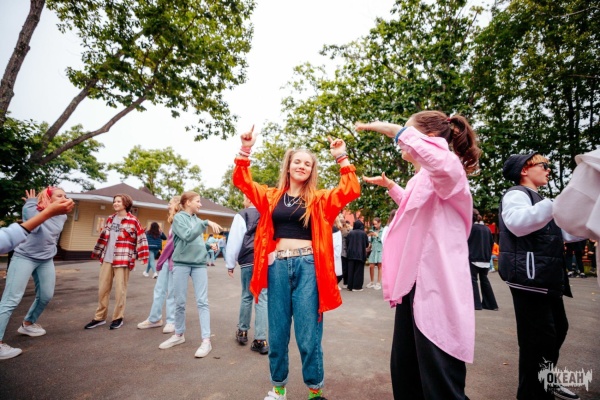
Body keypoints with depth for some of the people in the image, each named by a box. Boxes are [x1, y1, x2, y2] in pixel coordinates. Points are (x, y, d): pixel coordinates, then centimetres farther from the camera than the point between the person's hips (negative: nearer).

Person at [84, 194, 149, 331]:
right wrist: (97, 252, 25)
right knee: (102, 289, 12)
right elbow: (103, 236, 21)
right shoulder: (110, 219, 12)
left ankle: (118, 318, 17)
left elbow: (141, 238, -8)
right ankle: (100, 317, 27)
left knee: (120, 290, 2)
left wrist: (143, 256, -13)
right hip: (106, 259, 6)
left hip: (122, 260, -6)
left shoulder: (133, 220, -7)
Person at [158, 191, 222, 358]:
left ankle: (206, 340, 1)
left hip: (199, 263, 4)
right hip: (181, 263, -3)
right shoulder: (178, 217, -3)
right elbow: (187, 236, -20)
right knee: (180, 302, 8)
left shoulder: (197, 219, 12)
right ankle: (179, 335, 29)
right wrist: (205, 223, -24)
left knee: (202, 301, -2)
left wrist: (209, 246, 4)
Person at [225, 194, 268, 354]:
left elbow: (234, 241, -3)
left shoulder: (242, 216, -2)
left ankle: (242, 332, 32)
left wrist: (230, 263, 5)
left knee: (247, 297, 15)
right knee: (263, 298, 4)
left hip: (248, 262, -2)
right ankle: (260, 340, 7)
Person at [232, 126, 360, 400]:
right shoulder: (272, 196, 9)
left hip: (307, 266, -2)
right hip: (278, 266, 2)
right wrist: (245, 151, -4)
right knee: (277, 332, 14)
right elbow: (242, 182, 7)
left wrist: (341, 158, -8)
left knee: (308, 334, 6)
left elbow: (351, 190, -3)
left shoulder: (319, 199, 5)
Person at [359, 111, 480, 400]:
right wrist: (390, 186, 32)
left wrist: (392, 129, -30)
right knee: (404, 370, 21)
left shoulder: (450, 171, -10)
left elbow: (443, 162, -37)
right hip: (414, 283, 10)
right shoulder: (422, 177, 18)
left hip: (437, 287, -9)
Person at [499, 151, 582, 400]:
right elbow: (518, 224, -29)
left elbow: (562, 234, 28)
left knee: (557, 329, 21)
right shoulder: (516, 194, -8)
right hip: (529, 276, -11)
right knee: (538, 337, -6)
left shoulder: (537, 199, 24)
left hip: (545, 276, 11)